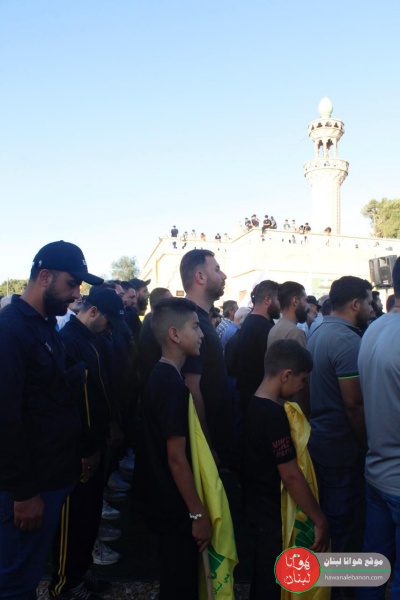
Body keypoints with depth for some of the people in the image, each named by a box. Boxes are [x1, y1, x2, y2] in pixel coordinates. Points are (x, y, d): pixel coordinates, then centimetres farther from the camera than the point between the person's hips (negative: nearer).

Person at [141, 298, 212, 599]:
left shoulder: (161, 376, 4)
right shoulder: (173, 385, -25)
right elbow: (177, 458, -25)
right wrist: (199, 513, -18)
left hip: (165, 500, 9)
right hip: (177, 506, -9)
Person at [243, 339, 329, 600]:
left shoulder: (254, 405, 0)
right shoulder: (274, 415, -28)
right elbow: (291, 477, -26)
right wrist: (321, 521, -17)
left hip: (258, 506, 9)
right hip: (274, 514, -8)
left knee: (263, 572, 26)